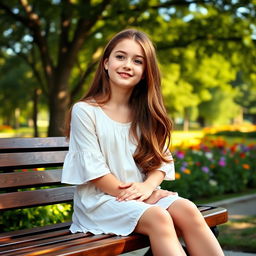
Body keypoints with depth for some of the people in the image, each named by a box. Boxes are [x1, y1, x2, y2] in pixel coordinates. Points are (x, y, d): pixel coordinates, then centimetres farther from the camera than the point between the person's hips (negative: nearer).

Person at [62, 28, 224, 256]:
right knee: (158, 218, -31)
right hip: (99, 199, -5)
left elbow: (161, 159, 6)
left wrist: (148, 186, -15)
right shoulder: (84, 111, -6)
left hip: (144, 195, 5)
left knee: (187, 210, -24)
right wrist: (134, 195, -15)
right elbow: (93, 170, -11)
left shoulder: (146, 114, 12)